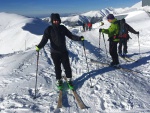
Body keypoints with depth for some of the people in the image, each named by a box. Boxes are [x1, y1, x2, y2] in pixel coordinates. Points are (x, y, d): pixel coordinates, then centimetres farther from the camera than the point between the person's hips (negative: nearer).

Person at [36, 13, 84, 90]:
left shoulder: (63, 28, 1)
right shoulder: (49, 29, -6)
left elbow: (71, 36, 6)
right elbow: (44, 39, -15)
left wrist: (79, 38, -7)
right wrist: (39, 46, -33)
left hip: (64, 51, 2)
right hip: (54, 52, -1)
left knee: (67, 66, 4)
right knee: (57, 67, 10)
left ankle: (69, 80, 23)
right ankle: (59, 81, 29)